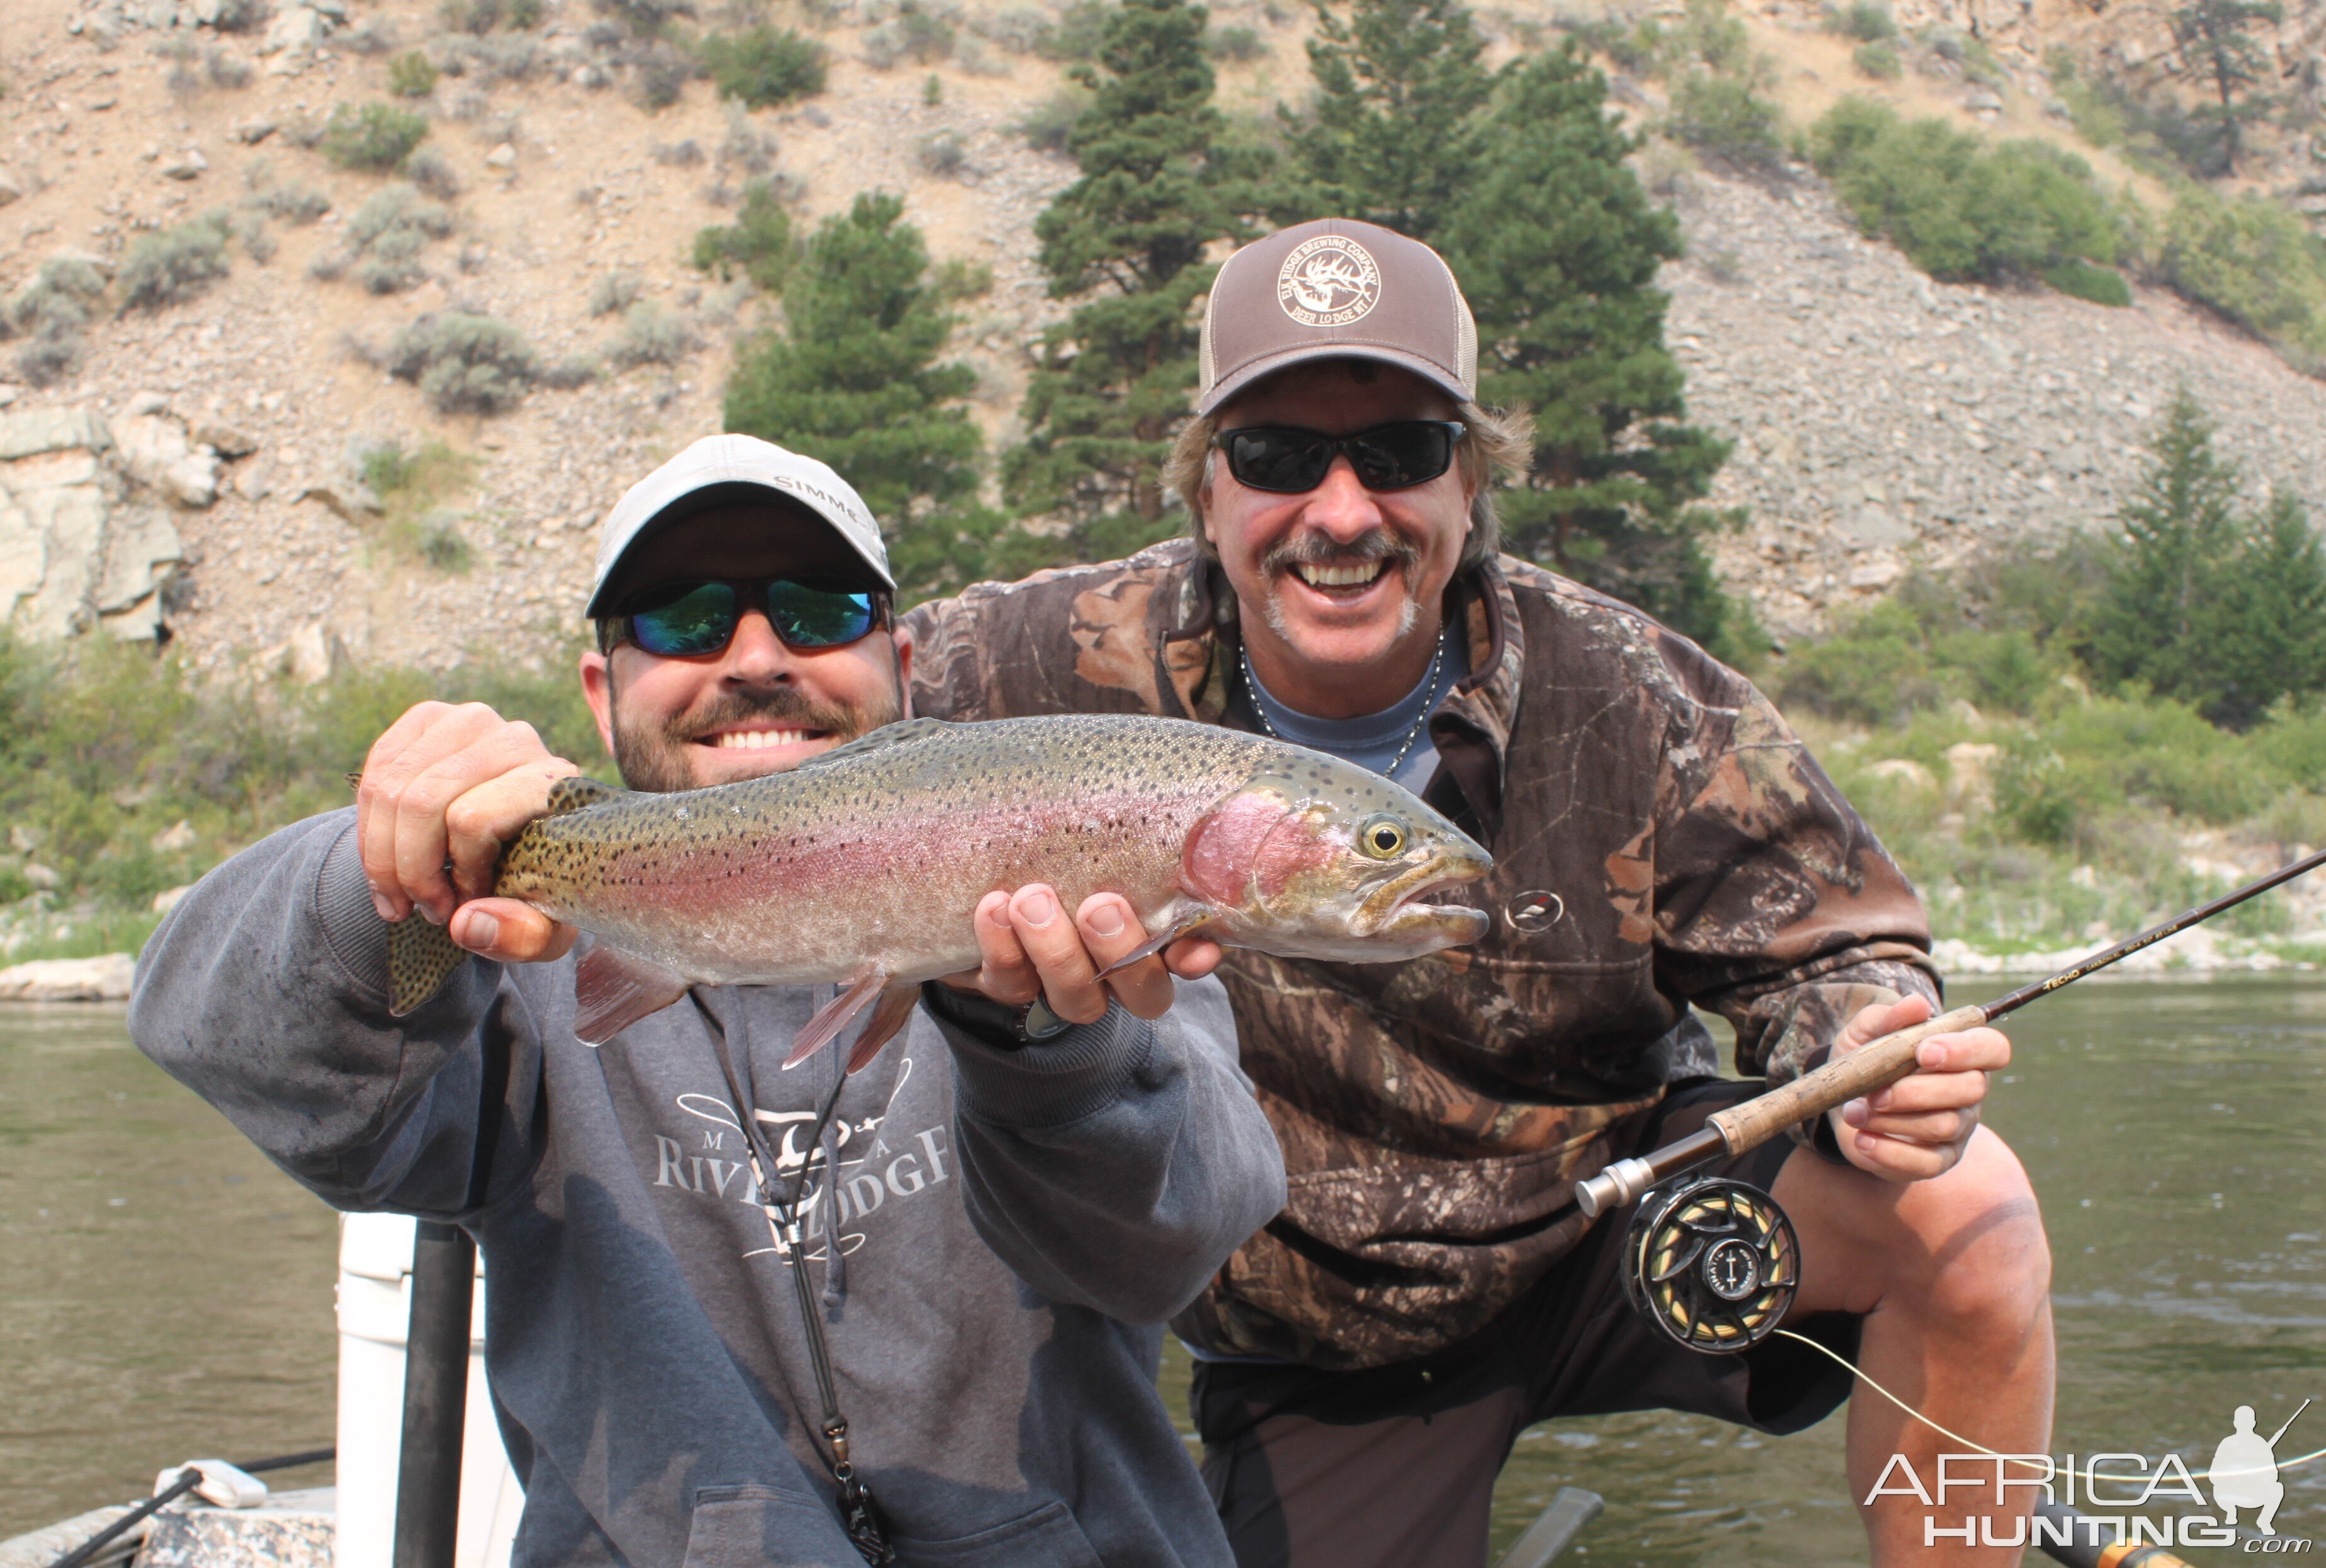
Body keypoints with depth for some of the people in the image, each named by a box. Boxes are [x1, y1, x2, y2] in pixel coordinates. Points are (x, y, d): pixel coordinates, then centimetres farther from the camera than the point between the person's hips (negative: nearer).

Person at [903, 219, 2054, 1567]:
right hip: (1312, 1346, 1)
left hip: (1617, 1206, 0)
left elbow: (1822, 949, -8)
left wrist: (1872, 1050, -32)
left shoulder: (1623, 698, -18)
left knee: (1962, 1213, -24)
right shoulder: (1087, 672, -19)